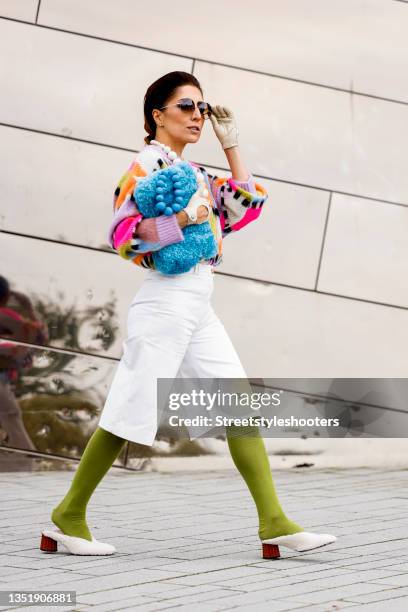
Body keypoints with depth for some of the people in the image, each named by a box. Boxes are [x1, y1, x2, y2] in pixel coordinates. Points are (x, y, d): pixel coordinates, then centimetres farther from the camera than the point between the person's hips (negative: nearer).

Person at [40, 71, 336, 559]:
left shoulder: (195, 173, 18)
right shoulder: (148, 163, -6)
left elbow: (245, 208, 20)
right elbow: (122, 234, -16)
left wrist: (230, 144, 18)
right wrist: (184, 219, -23)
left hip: (200, 309, 8)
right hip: (167, 300, -8)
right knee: (130, 412, -5)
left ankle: (274, 522, -2)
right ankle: (68, 517, 7)